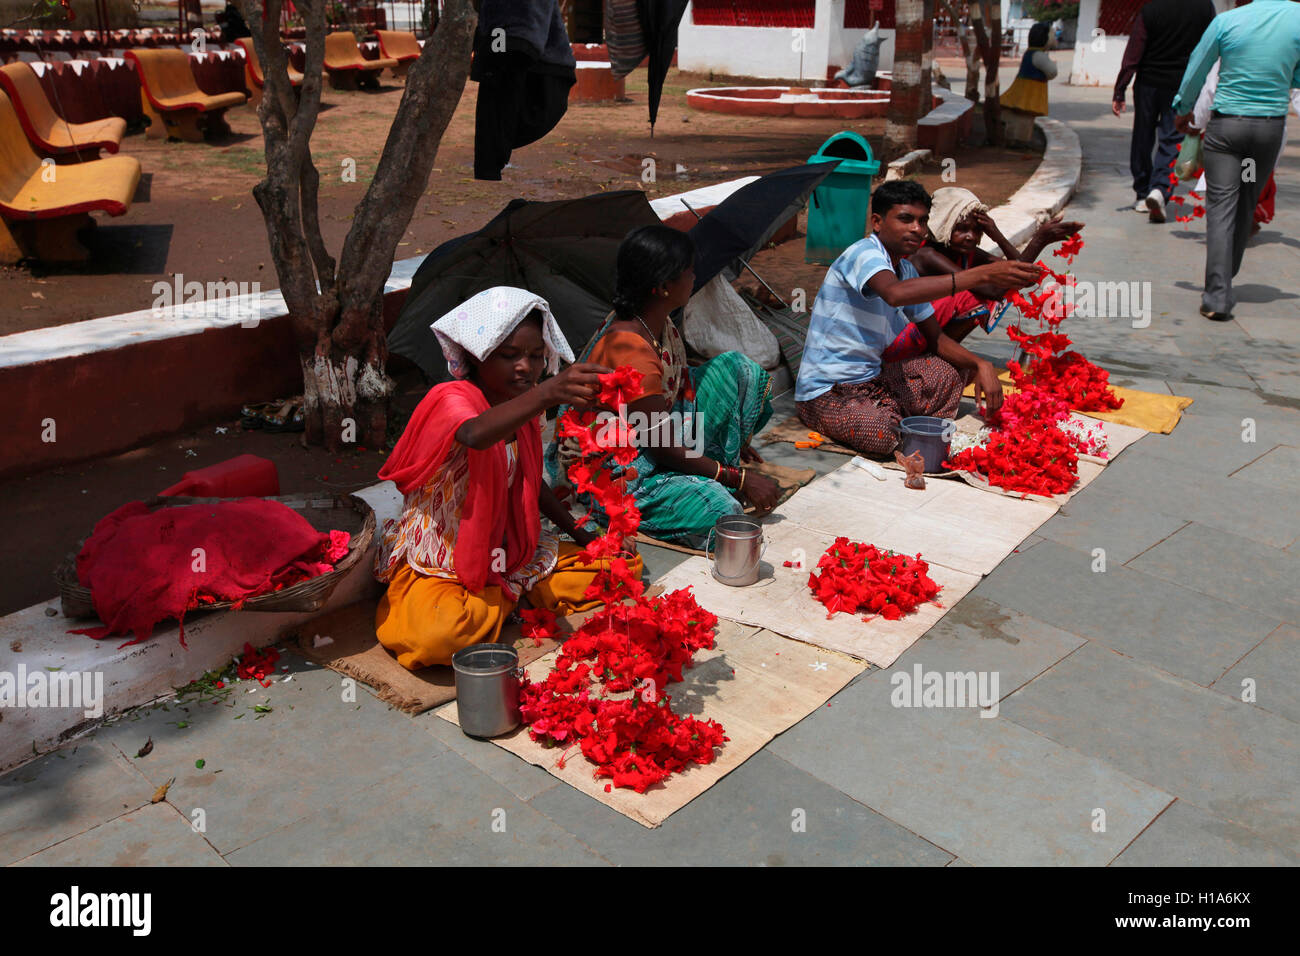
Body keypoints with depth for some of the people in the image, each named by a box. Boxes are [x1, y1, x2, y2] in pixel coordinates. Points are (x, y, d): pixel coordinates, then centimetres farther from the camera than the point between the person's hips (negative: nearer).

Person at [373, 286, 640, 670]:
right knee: (438, 634, -40)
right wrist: (547, 394, -59)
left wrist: (581, 533, 11)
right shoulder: (451, 400, -18)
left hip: (504, 552, 8)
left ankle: (498, 599, 2)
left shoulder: (523, 409, 7)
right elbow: (475, 434, -45)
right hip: (435, 562, -7)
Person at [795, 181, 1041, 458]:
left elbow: (935, 338, 14)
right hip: (826, 391, -9)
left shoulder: (907, 270, 8)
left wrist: (980, 365, -7)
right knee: (885, 434, -33)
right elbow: (895, 293, -43)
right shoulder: (864, 253, -19)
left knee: (952, 370, 9)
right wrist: (983, 274, -46)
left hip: (872, 378, 9)